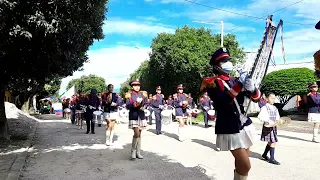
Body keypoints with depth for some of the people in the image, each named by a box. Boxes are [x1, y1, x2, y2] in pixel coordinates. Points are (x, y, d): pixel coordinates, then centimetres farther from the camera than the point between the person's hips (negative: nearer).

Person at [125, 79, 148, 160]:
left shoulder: (143, 94, 8)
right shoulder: (129, 95, -1)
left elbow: (146, 104, 9)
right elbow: (127, 106, -7)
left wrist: (143, 107, -11)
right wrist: (134, 105, -24)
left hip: (141, 116, 4)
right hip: (133, 116, -4)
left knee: (139, 134, 10)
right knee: (136, 133, -14)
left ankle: (138, 152, 19)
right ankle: (133, 152, 3)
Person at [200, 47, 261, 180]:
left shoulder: (236, 80, 13)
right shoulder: (211, 83, -6)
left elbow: (256, 98, 7)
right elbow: (223, 101, -23)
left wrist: (251, 88, -14)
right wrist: (239, 85, -25)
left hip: (245, 125, 6)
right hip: (229, 130, -6)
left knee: (241, 164, 11)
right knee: (245, 166, -8)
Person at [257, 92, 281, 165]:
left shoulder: (275, 108, 12)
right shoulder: (264, 108, -12)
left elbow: (277, 117, 18)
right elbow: (260, 116, -22)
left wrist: (276, 121, -4)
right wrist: (269, 121, -27)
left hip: (273, 126, 8)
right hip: (267, 126, -8)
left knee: (270, 142, 16)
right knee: (273, 142, -8)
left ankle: (264, 155, 34)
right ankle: (272, 158, 1)